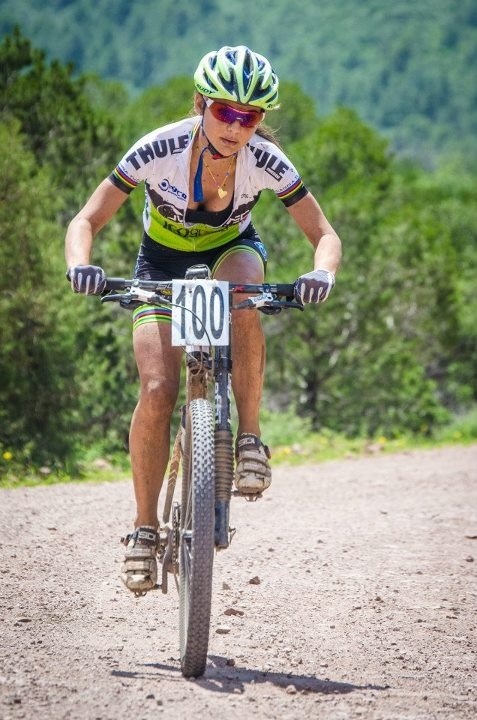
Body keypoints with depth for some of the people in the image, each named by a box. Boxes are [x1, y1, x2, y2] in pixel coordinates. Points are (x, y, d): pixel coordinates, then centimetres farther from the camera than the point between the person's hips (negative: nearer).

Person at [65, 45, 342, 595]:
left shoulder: (266, 161, -27)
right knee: (157, 392, -18)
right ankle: (145, 529, -2)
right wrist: (80, 264, -48)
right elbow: (86, 221, -26)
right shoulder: (159, 150, -30)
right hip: (163, 261, 0)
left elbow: (324, 234, -21)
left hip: (232, 250, 0)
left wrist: (322, 273, -44)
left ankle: (249, 438, -22)